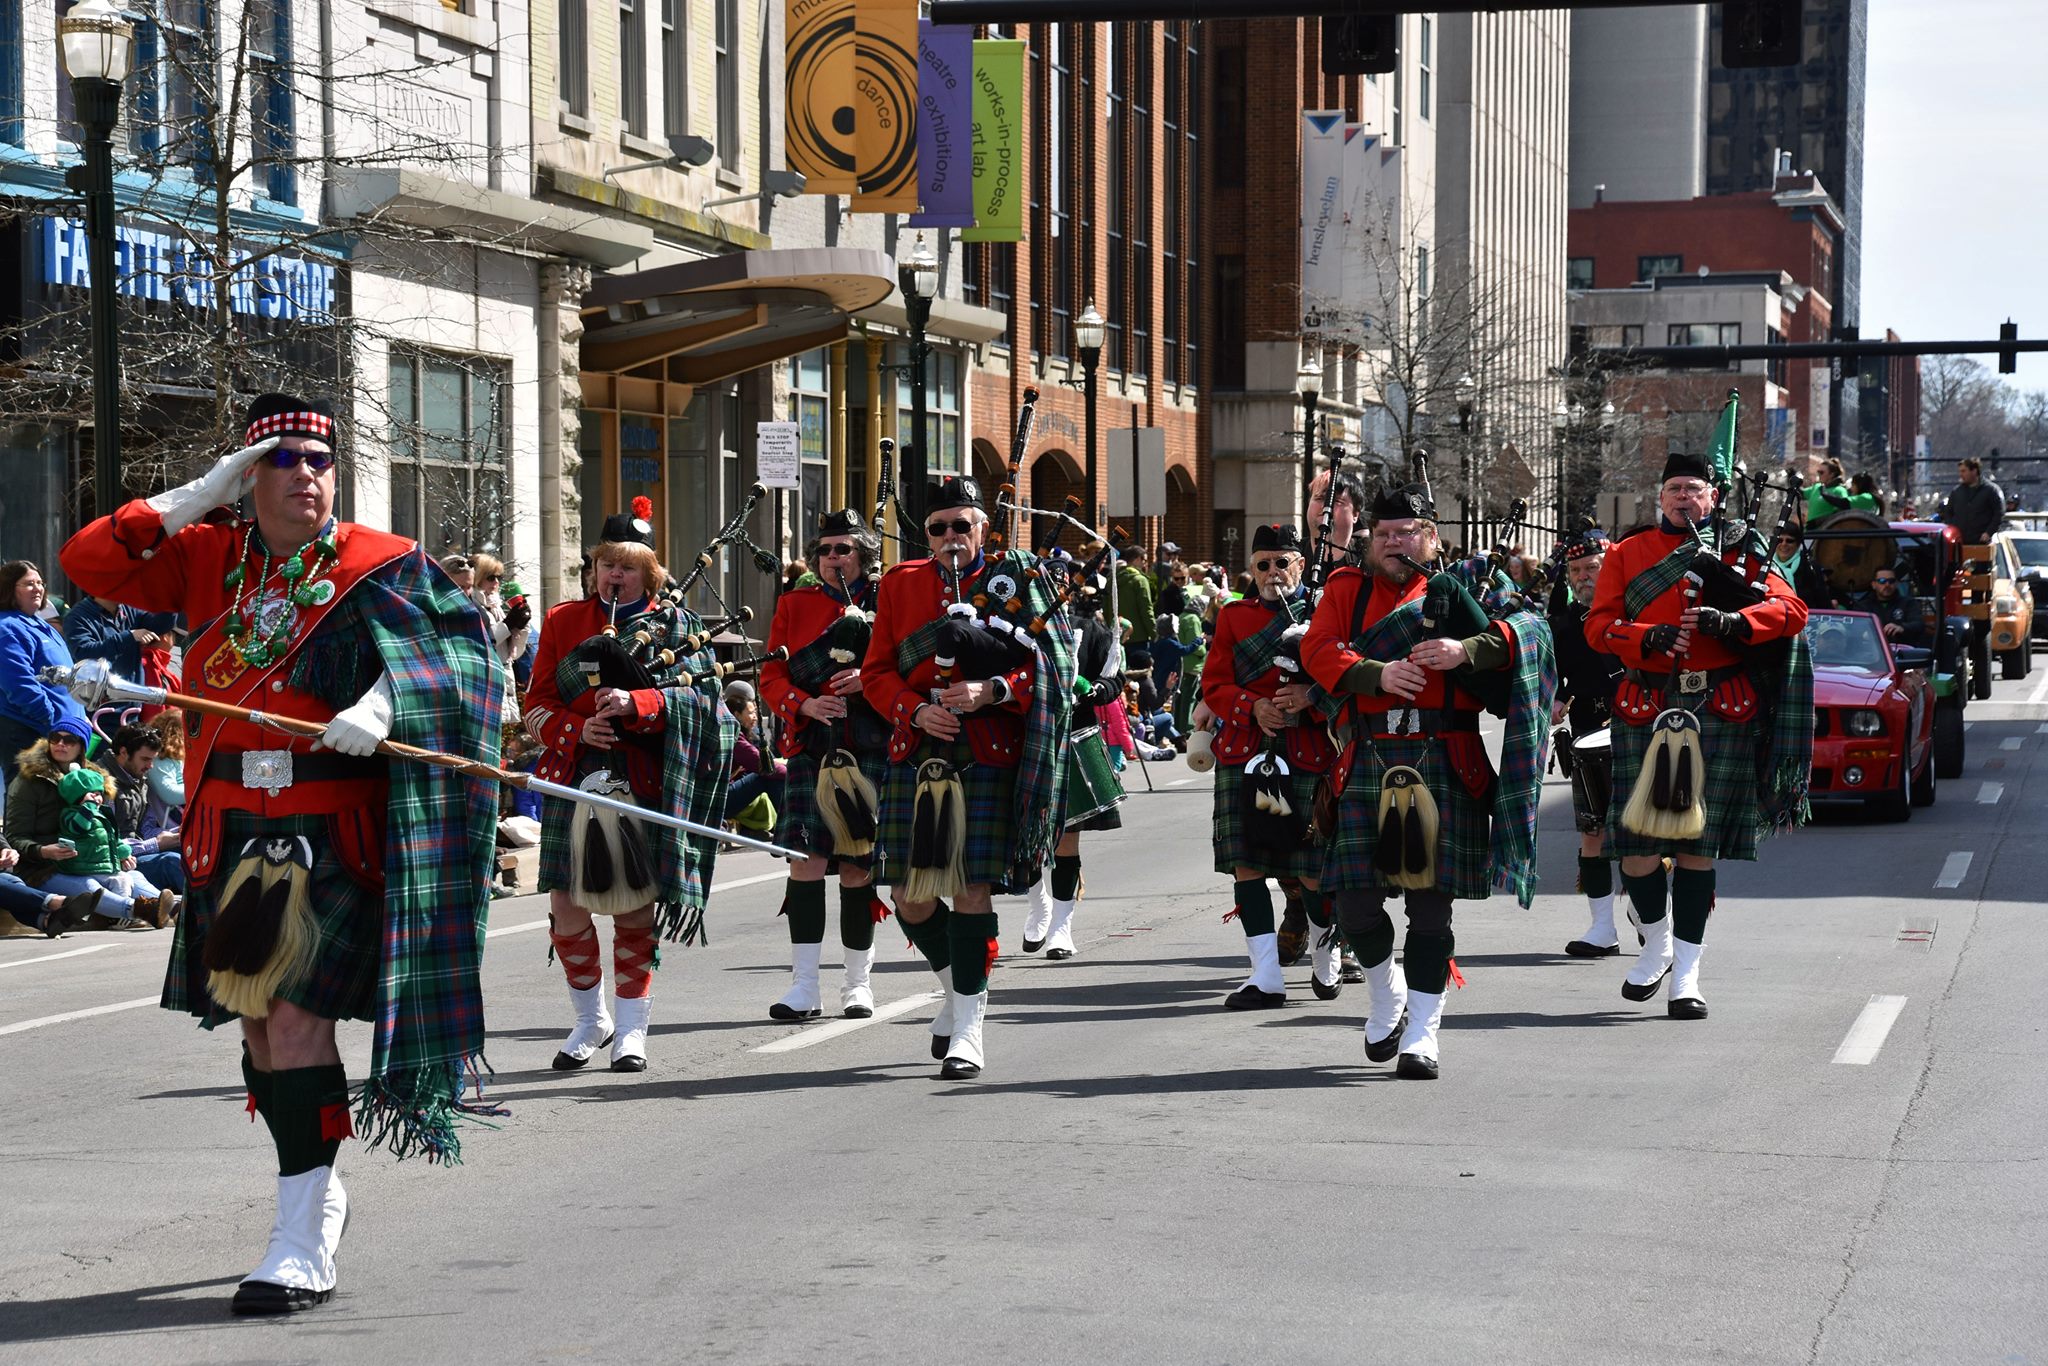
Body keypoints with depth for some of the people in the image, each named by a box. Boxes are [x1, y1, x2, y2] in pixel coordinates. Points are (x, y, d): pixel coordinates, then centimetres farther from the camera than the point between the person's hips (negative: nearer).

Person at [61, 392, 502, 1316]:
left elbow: (451, 643, -12)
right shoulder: (209, 560, 10)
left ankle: (303, 1247, -11)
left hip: (332, 831, -5)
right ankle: (318, 1190, 34)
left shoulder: (378, 567, -1)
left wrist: (382, 703, -31)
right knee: (256, 1021, 13)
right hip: (233, 831, 5)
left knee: (297, 1015, -14)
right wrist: (196, 499, -1)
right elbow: (88, 563, 6)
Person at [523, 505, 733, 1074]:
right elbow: (538, 705, 8)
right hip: (575, 779, 2)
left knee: (634, 904, 2)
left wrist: (635, 703, -21)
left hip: (643, 785, -2)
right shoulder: (563, 620, 12)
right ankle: (591, 1020, 18)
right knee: (566, 903, -1)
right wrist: (578, 729, -12)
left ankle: (631, 1028, 13)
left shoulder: (673, 624, 7)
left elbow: (696, 696, -4)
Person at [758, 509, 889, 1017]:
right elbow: (772, 676, 9)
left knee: (858, 863, 4)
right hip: (812, 746, 0)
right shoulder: (793, 606, 12)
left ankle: (858, 984, 14)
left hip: (873, 747, 0)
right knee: (808, 856, -10)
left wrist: (871, 680, -13)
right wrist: (804, 705, -11)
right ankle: (804, 986, -9)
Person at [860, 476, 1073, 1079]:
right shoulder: (899, 585, 12)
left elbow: (1050, 669, 0)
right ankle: (958, 984, 31)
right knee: (911, 897, 2)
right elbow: (876, 672, 10)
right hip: (916, 758, 3)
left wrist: (991, 691, -17)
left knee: (973, 887, -7)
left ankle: (968, 1025, 2)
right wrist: (916, 710, -9)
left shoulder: (1018, 582, 4)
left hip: (988, 759, -3)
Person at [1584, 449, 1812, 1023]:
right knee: (1636, 839, -4)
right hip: (1647, 710, 0)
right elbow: (1599, 626, 2)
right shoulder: (1627, 555, 11)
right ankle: (1657, 944, 22)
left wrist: (1732, 622, -18)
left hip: (1721, 712, 0)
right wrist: (1649, 638, -18)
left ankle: (1686, 972, 6)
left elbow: (1791, 609, 0)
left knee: (1700, 843, 1)